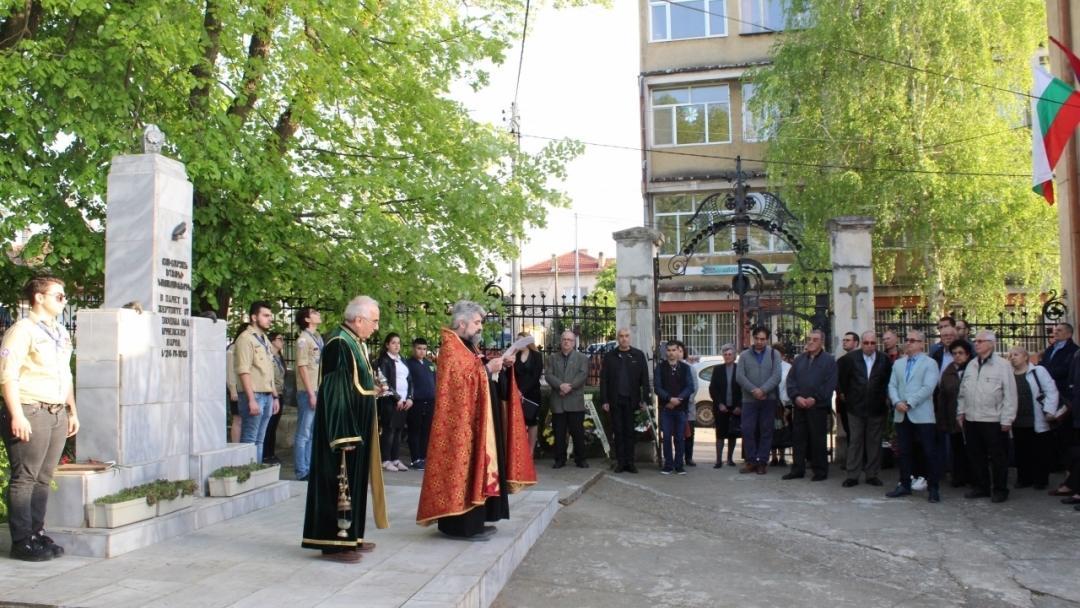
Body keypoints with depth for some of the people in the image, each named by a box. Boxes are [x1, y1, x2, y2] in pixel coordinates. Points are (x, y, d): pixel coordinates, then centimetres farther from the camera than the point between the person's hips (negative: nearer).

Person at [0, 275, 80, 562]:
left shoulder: (61, 333, 18)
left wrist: (72, 411, 21)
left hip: (57, 413, 7)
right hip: (31, 412, -7)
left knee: (43, 478, 11)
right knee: (24, 479, -2)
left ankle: (37, 533, 18)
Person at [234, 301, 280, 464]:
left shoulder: (264, 340, 18)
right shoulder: (246, 338, -9)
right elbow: (243, 371, -16)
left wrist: (275, 396, 19)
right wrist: (251, 399, -21)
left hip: (267, 396, 8)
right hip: (254, 396, -8)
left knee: (259, 440, 11)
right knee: (249, 440, -5)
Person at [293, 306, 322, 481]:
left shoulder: (318, 337, 15)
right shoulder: (303, 339, -9)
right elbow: (302, 367, -14)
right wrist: (311, 394, -16)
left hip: (319, 392, 8)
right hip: (308, 393, -8)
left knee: (313, 434, 13)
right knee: (303, 434, -1)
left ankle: (309, 468, 20)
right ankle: (302, 472, 3)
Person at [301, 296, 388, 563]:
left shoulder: (355, 343, 11)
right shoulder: (339, 344, -18)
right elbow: (334, 392, -23)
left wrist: (372, 390, 9)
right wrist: (344, 435, -24)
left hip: (356, 426, 10)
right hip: (345, 428, -10)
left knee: (355, 479, 14)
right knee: (339, 480, -4)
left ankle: (350, 536, 23)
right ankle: (334, 543, 4)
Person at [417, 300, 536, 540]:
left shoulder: (468, 346, 17)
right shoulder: (451, 347, -11)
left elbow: (479, 380, 18)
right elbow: (459, 381, -22)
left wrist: (503, 367, 4)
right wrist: (487, 369, -20)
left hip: (478, 420, 10)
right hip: (462, 423, -10)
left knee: (476, 468, 11)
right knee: (465, 468, -7)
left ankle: (474, 521, 18)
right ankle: (462, 525, -2)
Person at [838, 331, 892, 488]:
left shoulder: (885, 360, -1)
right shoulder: (851, 358, -2)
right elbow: (838, 372, 9)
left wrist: (887, 396, 6)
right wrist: (842, 392, 9)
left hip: (877, 407, 1)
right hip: (855, 406, -1)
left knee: (874, 441, 8)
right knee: (855, 441, 4)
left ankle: (872, 474, 17)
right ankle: (852, 475, 8)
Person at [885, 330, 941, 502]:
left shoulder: (930, 363, -1)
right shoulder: (898, 363, 15)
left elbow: (928, 387, -12)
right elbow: (892, 385, 9)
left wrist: (909, 403, -16)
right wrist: (897, 402, -9)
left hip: (923, 415, -5)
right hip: (902, 415, 5)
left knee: (930, 453, -2)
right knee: (905, 452, 10)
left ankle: (933, 488, 6)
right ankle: (905, 485, 18)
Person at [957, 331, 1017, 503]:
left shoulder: (1002, 365, -7)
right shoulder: (971, 365, 12)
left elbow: (1009, 394, -10)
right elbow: (963, 391, 16)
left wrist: (1007, 419, -12)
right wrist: (961, 411, 9)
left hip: (993, 420, -6)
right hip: (971, 419, 6)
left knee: (997, 457, 3)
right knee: (975, 456, 12)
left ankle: (1001, 490, 14)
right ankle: (981, 487, 23)